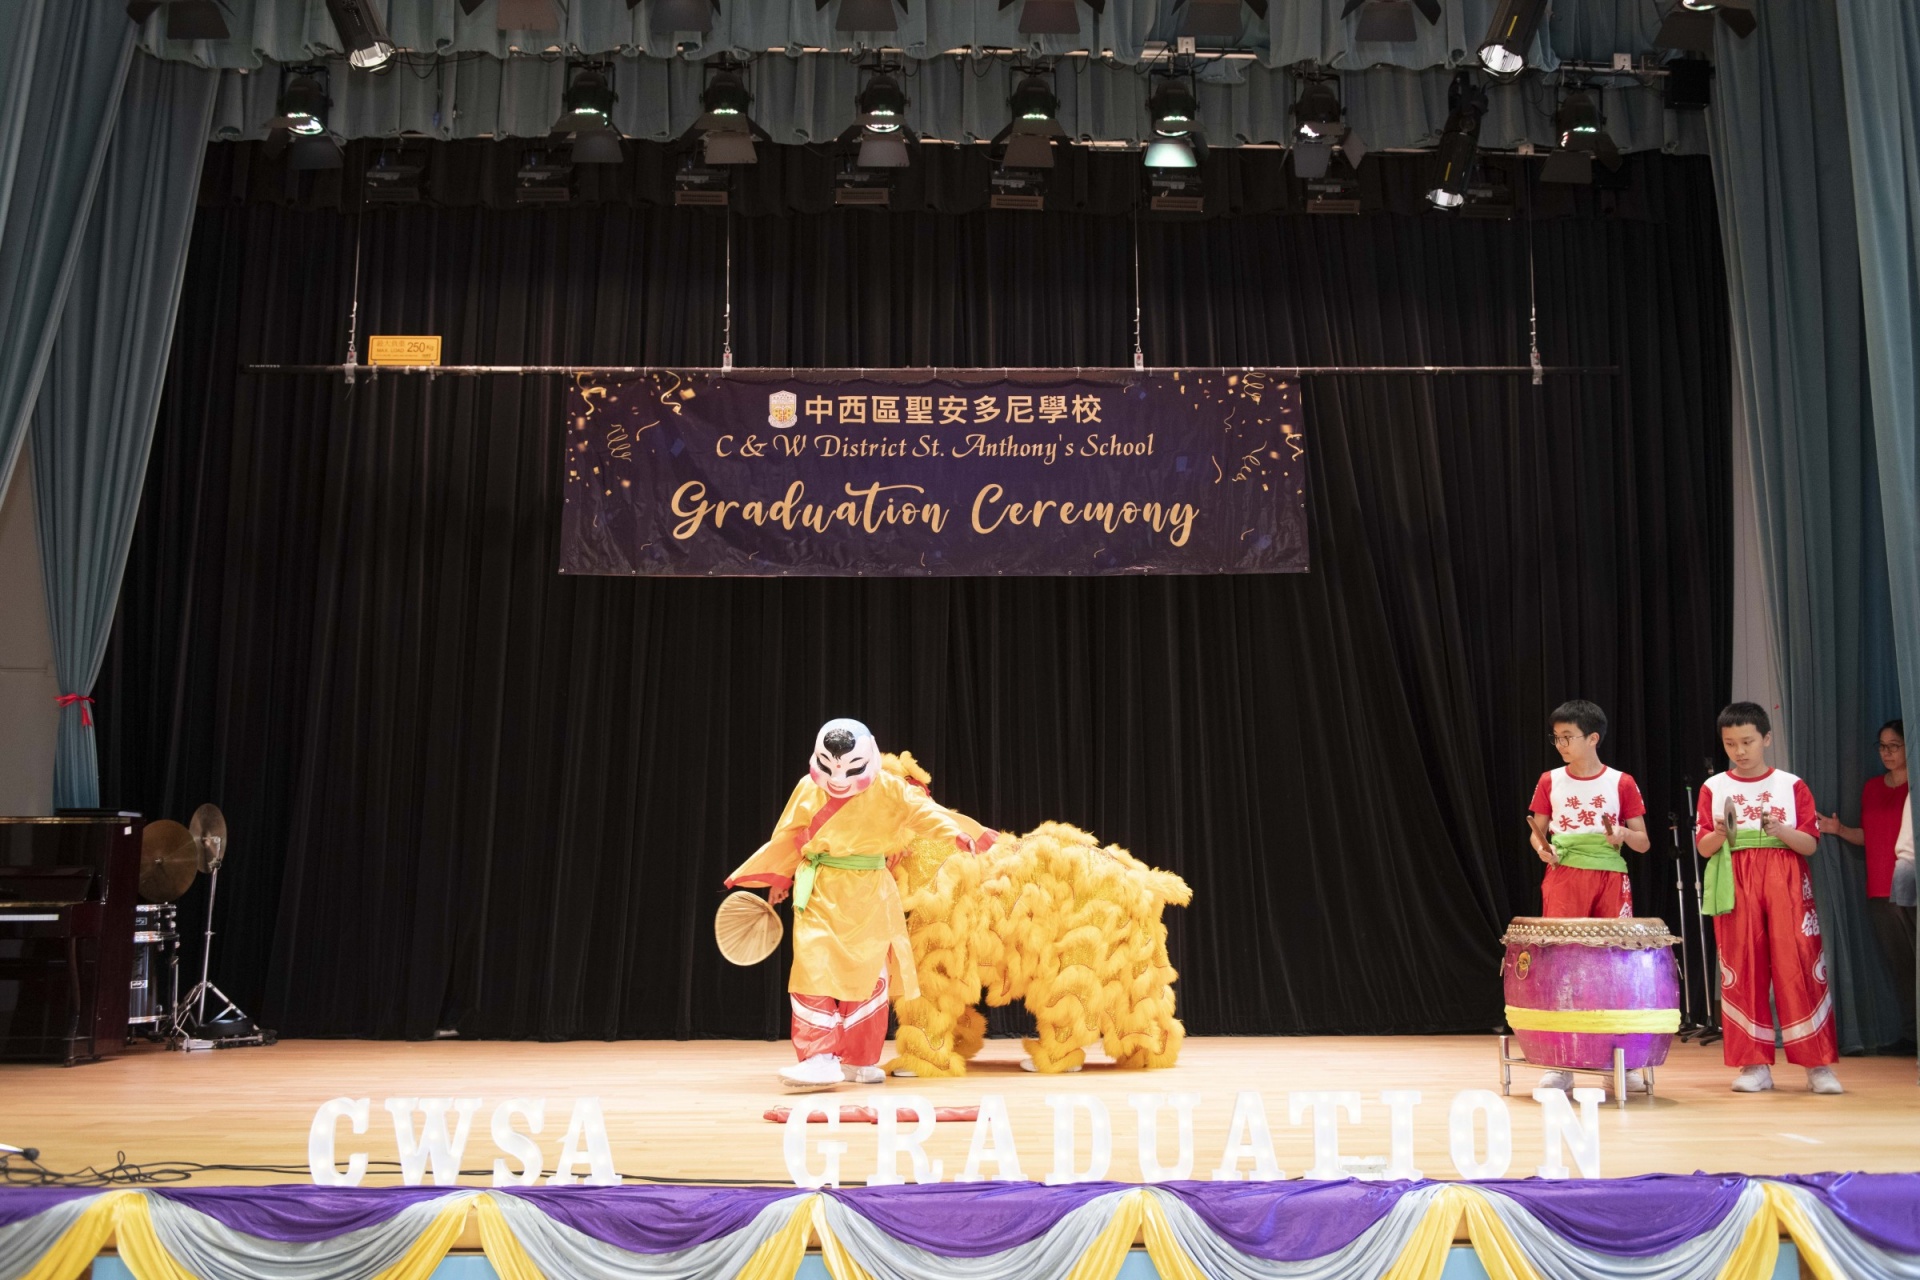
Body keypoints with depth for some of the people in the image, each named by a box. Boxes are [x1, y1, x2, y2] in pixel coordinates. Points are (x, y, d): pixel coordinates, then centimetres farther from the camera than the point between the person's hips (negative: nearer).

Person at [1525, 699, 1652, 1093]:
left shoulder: (1621, 783, 1)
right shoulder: (1550, 781, 5)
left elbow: (1643, 843, 3)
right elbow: (1536, 832, 10)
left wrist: (1624, 834, -17)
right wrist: (1542, 848, -11)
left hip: (1610, 880, 0)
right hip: (1564, 879, 1)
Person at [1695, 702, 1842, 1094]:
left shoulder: (1792, 785, 7)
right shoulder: (1713, 788, 8)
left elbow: (1810, 844, 3)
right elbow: (1703, 847, 5)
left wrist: (1782, 830, -16)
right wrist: (1720, 835, -16)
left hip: (1786, 882, -1)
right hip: (1735, 884, 1)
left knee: (1797, 966, -7)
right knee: (1742, 970, 0)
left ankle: (1818, 1064, 1)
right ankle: (1755, 1065, 7)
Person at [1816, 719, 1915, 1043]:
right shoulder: (1871, 788, 13)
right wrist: (1839, 830, 2)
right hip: (1881, 892, 5)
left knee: (1912, 961, -7)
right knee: (1900, 965, 8)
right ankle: (1911, 1033, 14)